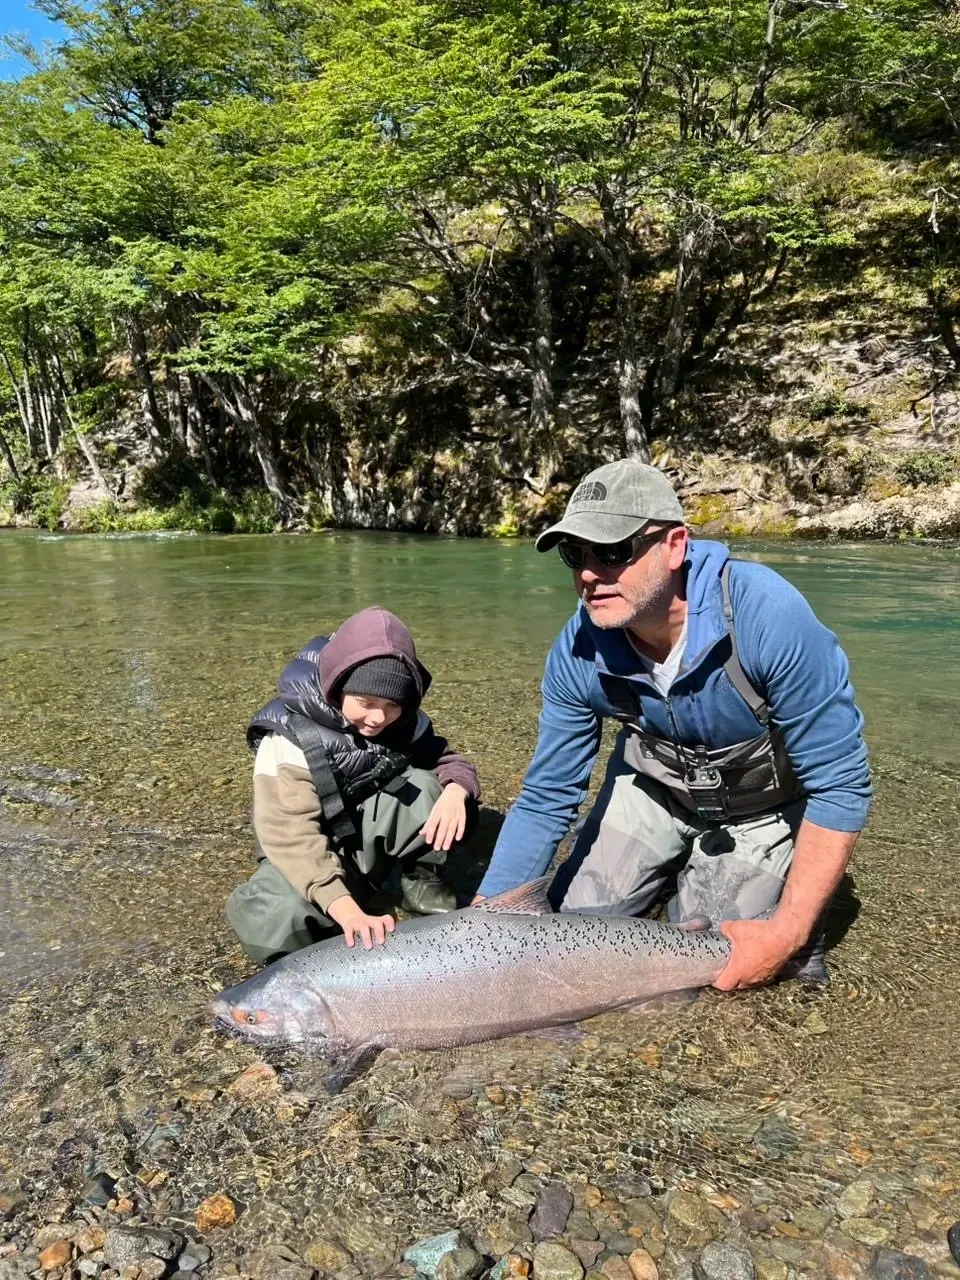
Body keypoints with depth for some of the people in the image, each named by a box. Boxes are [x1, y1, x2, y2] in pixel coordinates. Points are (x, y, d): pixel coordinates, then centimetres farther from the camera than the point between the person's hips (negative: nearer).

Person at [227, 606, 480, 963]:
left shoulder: (404, 723, -11)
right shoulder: (289, 737, -27)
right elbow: (289, 834, -34)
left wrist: (456, 789, -34)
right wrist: (345, 908, -48)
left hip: (372, 836, 4)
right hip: (313, 856, -3)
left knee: (426, 788, -26)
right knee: (272, 928, -35)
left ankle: (421, 880, -1)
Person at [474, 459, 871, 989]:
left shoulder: (766, 615, -37)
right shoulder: (578, 653, -24)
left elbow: (839, 784, -28)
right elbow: (545, 800, -14)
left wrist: (787, 933, -29)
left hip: (761, 804, -3)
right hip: (654, 785, 4)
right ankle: (679, 872, 31)